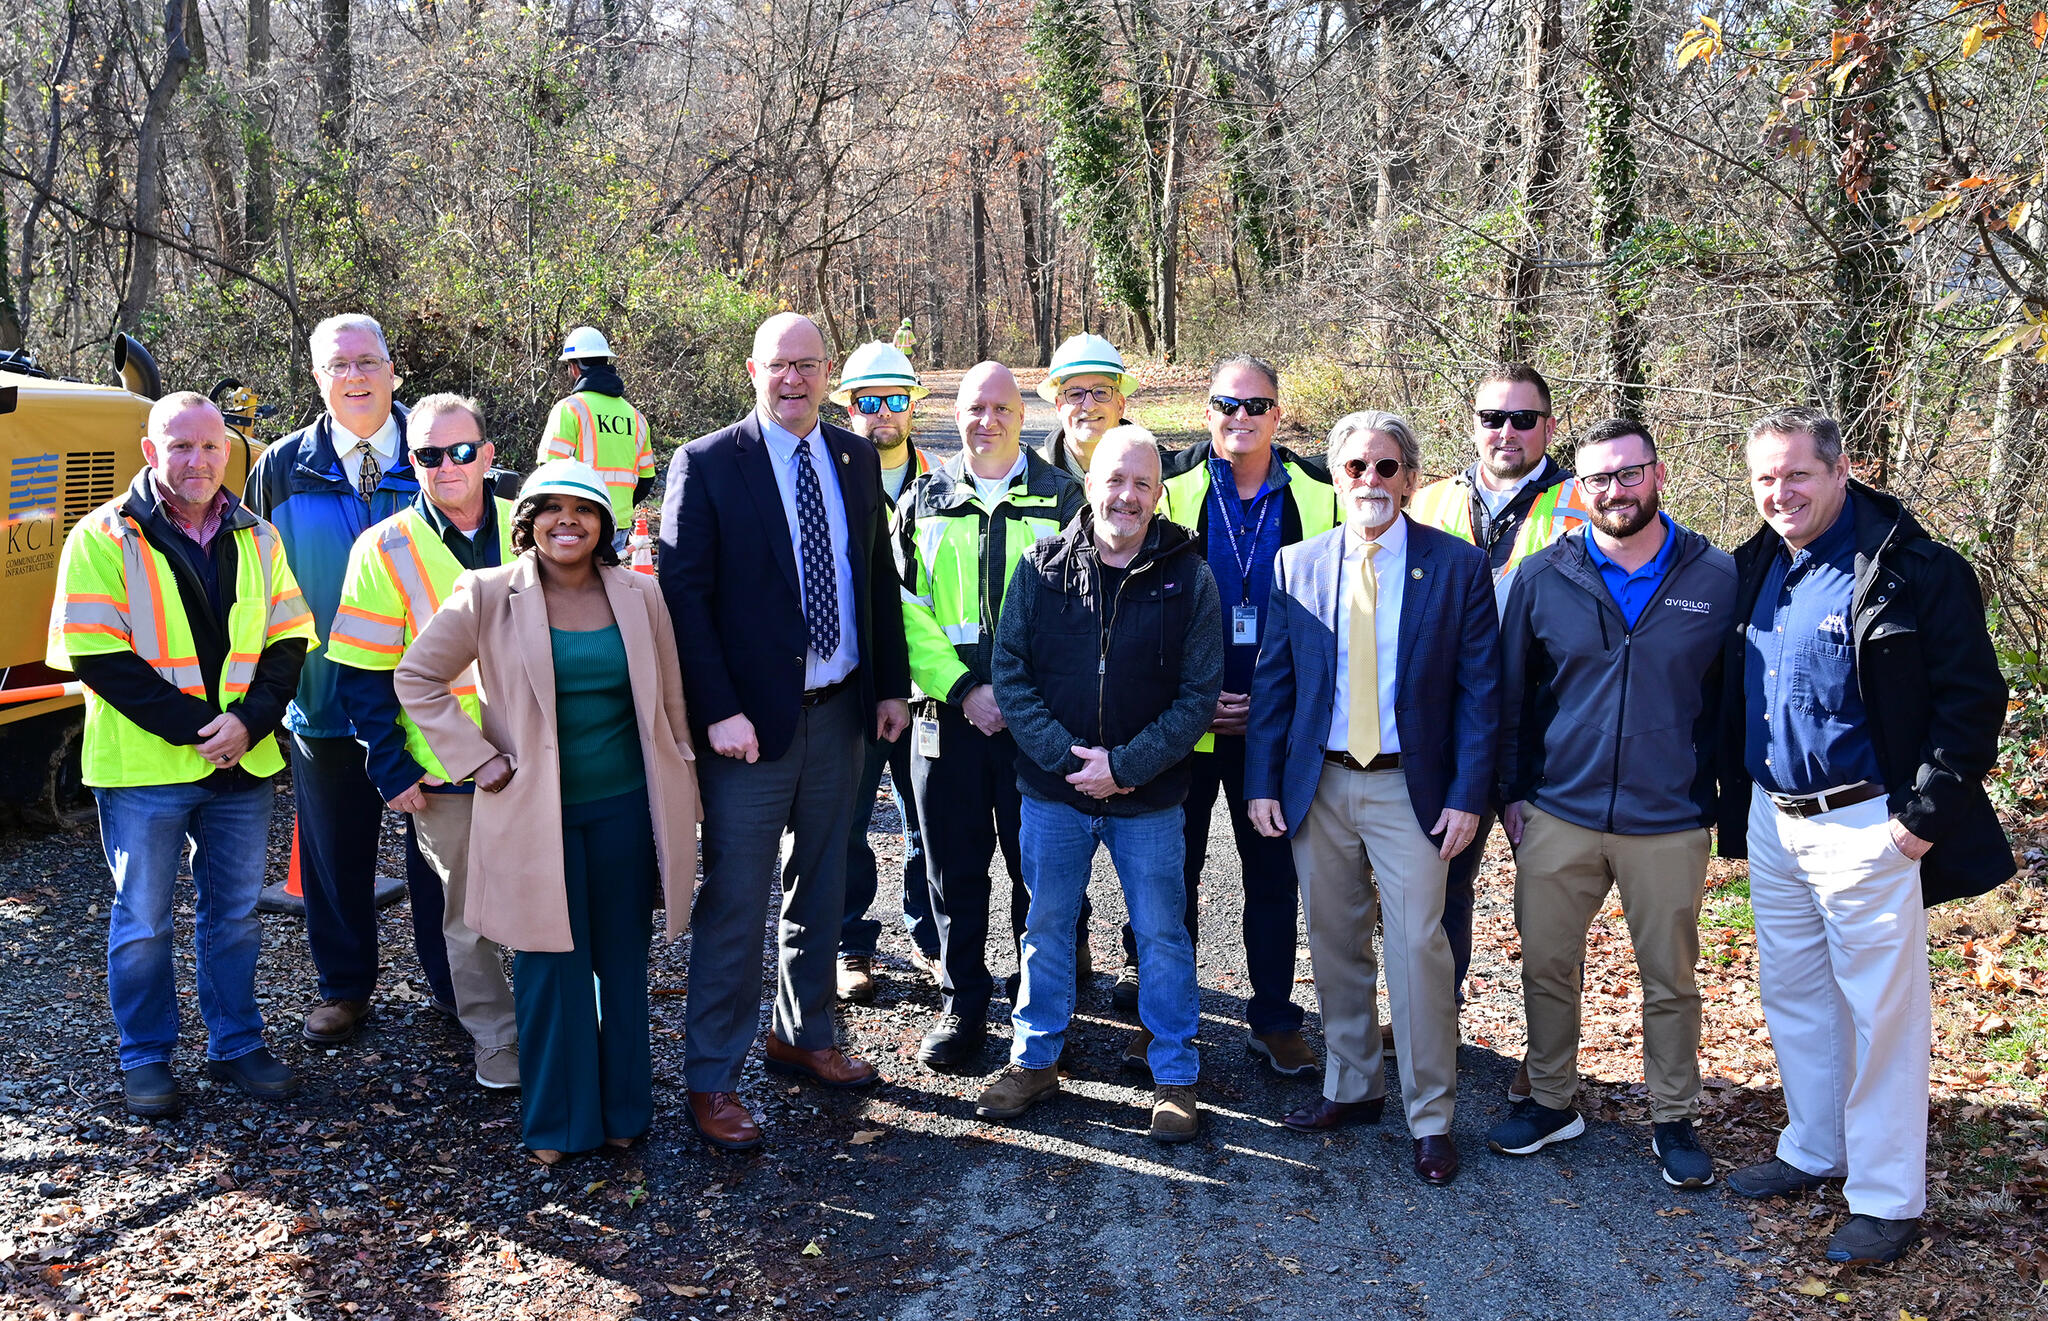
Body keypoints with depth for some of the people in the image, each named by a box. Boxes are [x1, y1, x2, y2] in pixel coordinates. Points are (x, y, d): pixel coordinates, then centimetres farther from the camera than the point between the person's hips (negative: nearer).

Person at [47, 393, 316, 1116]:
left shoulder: (256, 539, 7)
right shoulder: (104, 537, -6)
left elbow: (288, 642, 6)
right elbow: (96, 656, -12)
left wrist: (249, 720, -11)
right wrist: (195, 728, -17)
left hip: (243, 763, 4)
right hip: (145, 766, -4)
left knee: (235, 913, 14)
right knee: (142, 921, 7)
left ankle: (236, 1044, 28)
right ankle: (145, 1061, 22)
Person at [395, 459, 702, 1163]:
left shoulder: (640, 595, 4)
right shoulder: (488, 595, -5)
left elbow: (670, 703, 11)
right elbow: (417, 677, 2)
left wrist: (681, 804, 11)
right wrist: (479, 761, -4)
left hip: (626, 807, 2)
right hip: (537, 813, -2)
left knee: (624, 961, 9)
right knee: (550, 965, 3)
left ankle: (624, 1107, 25)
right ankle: (557, 1121, 18)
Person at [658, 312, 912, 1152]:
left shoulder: (856, 459, 8)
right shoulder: (706, 466, -8)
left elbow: (879, 578, 12)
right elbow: (684, 597, -12)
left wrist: (892, 683, 7)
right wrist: (718, 711, -19)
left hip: (840, 712, 6)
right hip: (752, 723, -5)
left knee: (822, 892, 18)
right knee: (733, 907, 0)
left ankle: (804, 1037, 36)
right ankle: (712, 1079, 13)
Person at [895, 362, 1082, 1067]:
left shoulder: (1061, 498, 3)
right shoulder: (924, 501, 7)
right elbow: (906, 612, 2)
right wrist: (963, 689, -10)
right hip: (947, 713, 2)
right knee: (955, 868, 8)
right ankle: (963, 1005, 23)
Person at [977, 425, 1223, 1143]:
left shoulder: (1188, 577, -5)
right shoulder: (1042, 568, -1)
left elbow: (1199, 693, -6)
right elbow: (1010, 672, -2)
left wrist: (1125, 765, -15)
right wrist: (1066, 754, -14)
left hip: (1149, 797, -1)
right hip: (1052, 789, 2)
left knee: (1162, 934, 8)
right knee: (1047, 925, 14)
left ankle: (1175, 1076, 23)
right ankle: (1036, 1059, 31)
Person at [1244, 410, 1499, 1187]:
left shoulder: (1457, 566, -3)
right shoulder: (1296, 567, 4)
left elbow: (1480, 688, -3)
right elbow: (1272, 681, 7)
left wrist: (1468, 795, -9)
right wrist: (1261, 782, 1)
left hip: (1409, 788, -3)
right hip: (1317, 784, 3)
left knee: (1418, 947, -4)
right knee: (1334, 945, 13)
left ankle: (1431, 1118, 10)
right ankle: (1352, 1088, 30)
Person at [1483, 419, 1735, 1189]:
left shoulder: (1717, 578, -3)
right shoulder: (1544, 577, 0)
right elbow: (1511, 690, 7)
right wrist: (1512, 792, 5)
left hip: (1670, 822, -1)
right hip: (1559, 813, 1)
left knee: (1670, 979, 10)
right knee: (1546, 964, 10)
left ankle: (1674, 1119, 27)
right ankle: (1552, 1101, 29)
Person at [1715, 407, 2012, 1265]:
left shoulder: (1913, 571, -12)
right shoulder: (1755, 570, 8)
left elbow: (1973, 699, -12)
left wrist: (1923, 816, -15)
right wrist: (1736, 811, 13)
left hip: (1866, 828, -7)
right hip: (1773, 821, 7)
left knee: (1882, 1011, 2)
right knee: (1792, 996, 17)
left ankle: (1886, 1200, 13)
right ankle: (1813, 1151, 33)